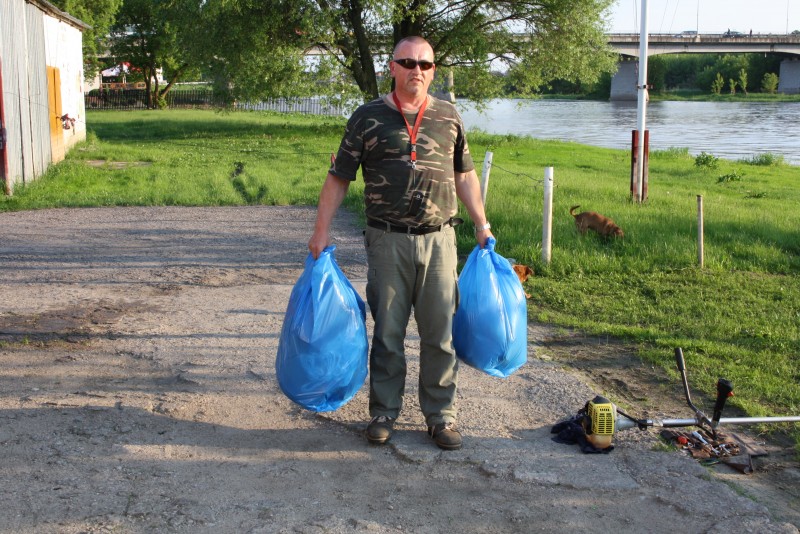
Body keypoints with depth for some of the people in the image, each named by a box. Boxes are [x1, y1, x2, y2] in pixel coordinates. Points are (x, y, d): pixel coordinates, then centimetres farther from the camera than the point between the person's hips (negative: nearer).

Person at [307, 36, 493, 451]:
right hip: (387, 241, -2)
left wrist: (481, 224, 15)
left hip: (439, 240, 2)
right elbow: (339, 177, 3)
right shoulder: (367, 117, 2)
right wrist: (322, 229, -3)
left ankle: (441, 416, 18)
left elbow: (464, 175, 18)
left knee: (440, 333, 5)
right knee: (387, 332, 6)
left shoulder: (449, 117, 9)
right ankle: (383, 413, 20)